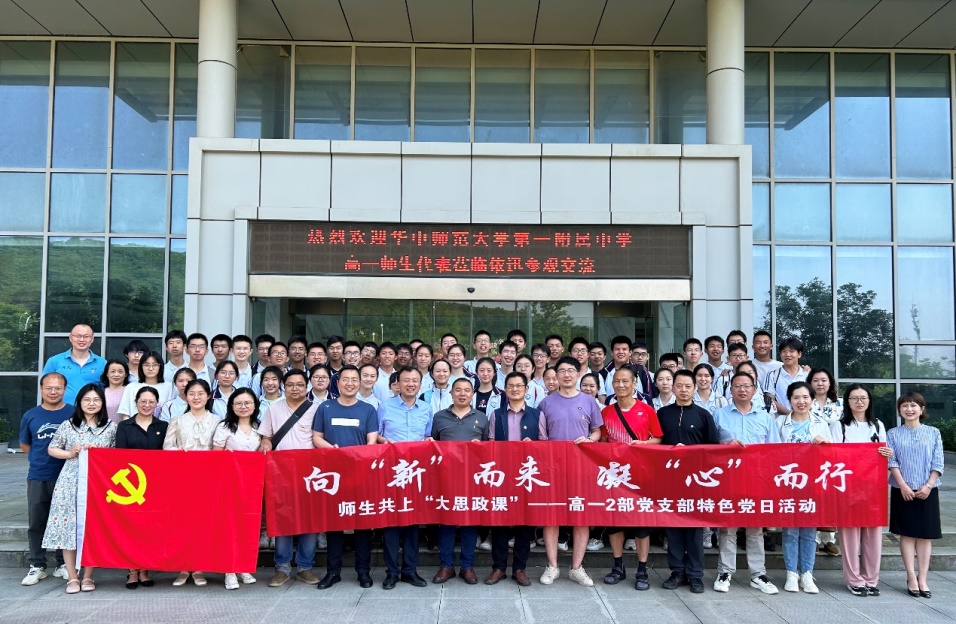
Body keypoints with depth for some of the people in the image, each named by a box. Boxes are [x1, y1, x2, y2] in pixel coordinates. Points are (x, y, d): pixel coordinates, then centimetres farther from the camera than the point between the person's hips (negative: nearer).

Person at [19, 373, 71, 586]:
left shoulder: (74, 414, -3)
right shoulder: (30, 416, 3)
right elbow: (24, 444, 16)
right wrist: (40, 458, 7)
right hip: (37, 478, 2)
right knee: (36, 522, 7)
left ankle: (64, 564, 19)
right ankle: (37, 566, 18)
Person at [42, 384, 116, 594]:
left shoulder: (111, 427, 5)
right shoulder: (67, 425, 5)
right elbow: (52, 449, 12)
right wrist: (70, 454, -4)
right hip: (70, 483, 0)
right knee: (68, 526, -2)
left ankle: (87, 576, 13)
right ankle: (72, 577, 8)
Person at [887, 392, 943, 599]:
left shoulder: (933, 433, 4)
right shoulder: (893, 434, 3)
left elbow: (938, 463, 1)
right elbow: (891, 461, -3)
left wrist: (928, 486, -10)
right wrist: (903, 485, -13)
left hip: (927, 491, 1)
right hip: (903, 490, -1)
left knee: (925, 534, 3)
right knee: (907, 533, 1)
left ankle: (923, 578, 7)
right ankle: (912, 577, 4)